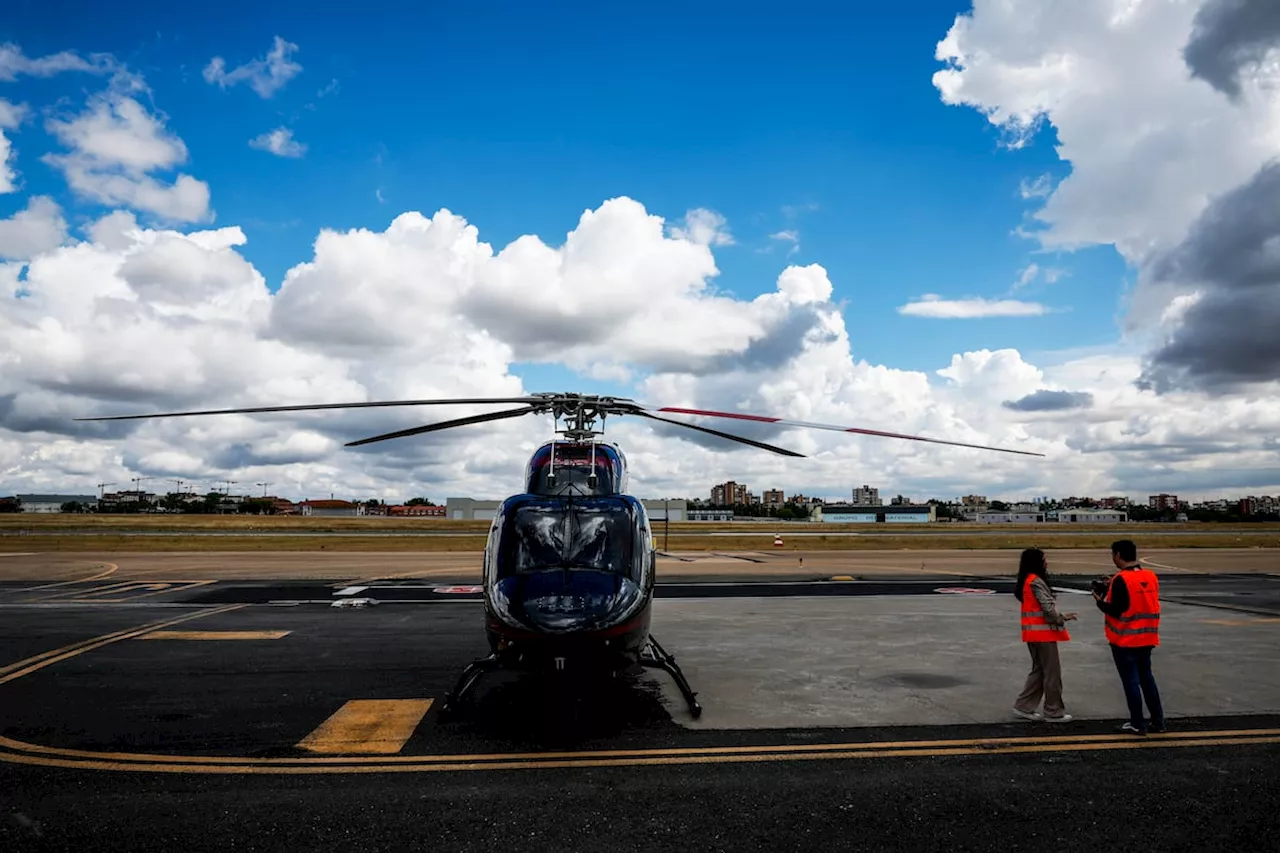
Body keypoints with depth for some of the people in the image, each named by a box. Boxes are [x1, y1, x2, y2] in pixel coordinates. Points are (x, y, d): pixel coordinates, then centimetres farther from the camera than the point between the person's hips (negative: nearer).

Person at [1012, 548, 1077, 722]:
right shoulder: (1036, 582, -17)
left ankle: (1023, 706, 16)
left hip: (1033, 631, 9)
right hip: (1043, 631, -9)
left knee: (1039, 669, 15)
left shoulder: (1027, 581, 12)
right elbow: (1048, 608, -20)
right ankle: (1054, 712, 10)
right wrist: (1062, 618, -3)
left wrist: (1058, 617, 5)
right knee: (1052, 672, 1)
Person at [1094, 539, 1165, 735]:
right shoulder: (1151, 576, 3)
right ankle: (1157, 721, 23)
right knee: (1146, 677, 18)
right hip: (1147, 637, 7)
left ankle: (1137, 724, 9)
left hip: (1125, 639, -7)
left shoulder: (1121, 579, -19)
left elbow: (1116, 611, -19)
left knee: (1130, 680, 3)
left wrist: (1100, 601, -2)